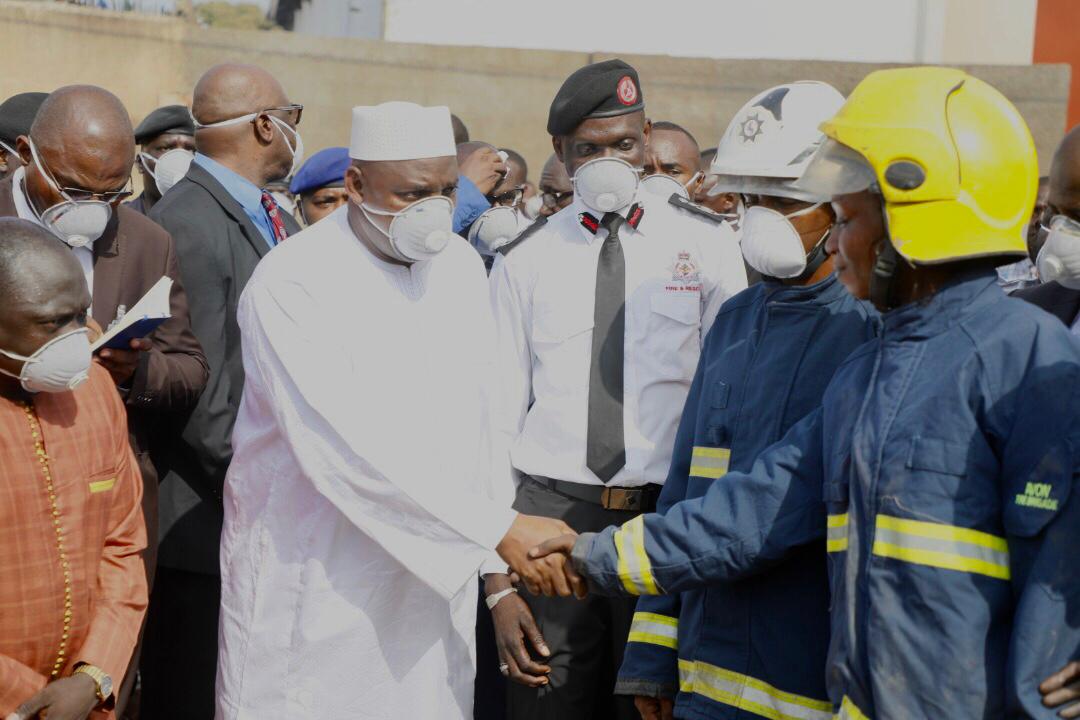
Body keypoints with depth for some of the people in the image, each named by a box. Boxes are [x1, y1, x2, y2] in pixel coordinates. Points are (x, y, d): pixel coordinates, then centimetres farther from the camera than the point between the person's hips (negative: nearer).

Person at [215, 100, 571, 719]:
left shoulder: (461, 267, 5)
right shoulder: (293, 283, -15)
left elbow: (477, 421, 6)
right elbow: (351, 449, -23)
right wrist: (500, 529, -23)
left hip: (434, 573, 5)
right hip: (314, 587, -5)